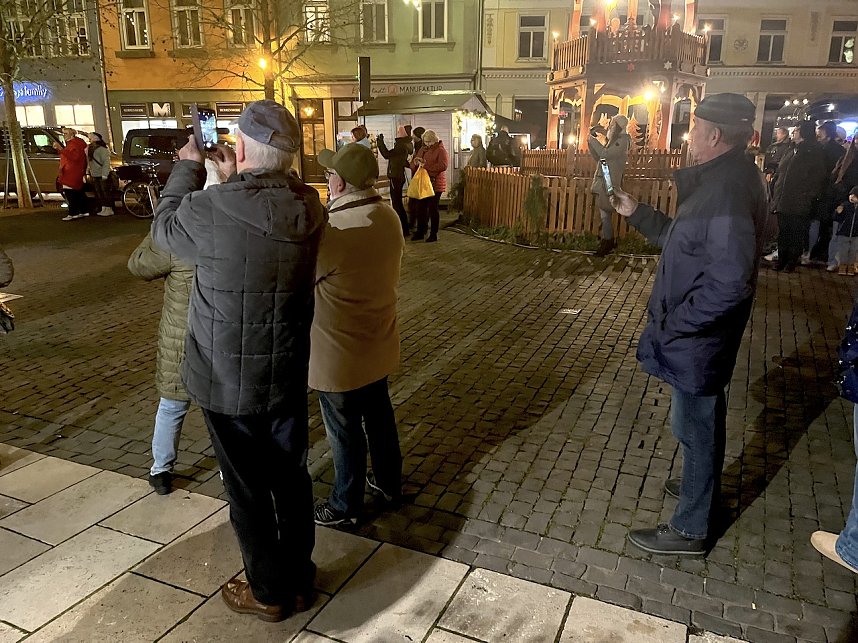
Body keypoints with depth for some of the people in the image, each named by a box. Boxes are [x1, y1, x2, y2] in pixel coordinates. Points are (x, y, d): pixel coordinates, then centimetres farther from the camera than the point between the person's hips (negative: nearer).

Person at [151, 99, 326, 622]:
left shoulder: (210, 208, -23)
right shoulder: (309, 206, -8)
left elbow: (165, 229, 1)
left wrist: (189, 168, 11)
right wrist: (236, 179, 17)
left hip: (227, 381, -4)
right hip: (288, 374, 5)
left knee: (248, 489, 12)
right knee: (291, 477, 18)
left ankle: (269, 593, 31)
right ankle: (300, 580, 36)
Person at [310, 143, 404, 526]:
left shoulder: (333, 229, -29)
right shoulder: (388, 217, -3)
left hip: (339, 354, -7)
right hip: (378, 344, 8)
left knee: (345, 431, 10)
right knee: (379, 414, 23)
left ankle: (346, 506, 30)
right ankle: (389, 482, 43)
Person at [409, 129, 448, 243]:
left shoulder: (440, 150, -6)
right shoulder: (422, 149, 15)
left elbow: (443, 165, -23)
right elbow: (413, 166, 18)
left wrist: (426, 166, -25)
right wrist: (415, 162, -7)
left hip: (435, 184, -7)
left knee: (433, 209, -1)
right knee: (420, 208, 8)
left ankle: (434, 234, 8)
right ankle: (420, 232, 19)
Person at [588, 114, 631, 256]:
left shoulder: (623, 140, -9)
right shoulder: (611, 140, 16)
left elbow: (605, 154, -21)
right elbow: (597, 157, 19)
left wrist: (593, 140, -11)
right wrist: (591, 142, 9)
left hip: (610, 182, -8)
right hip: (602, 180, 8)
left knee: (605, 214, -6)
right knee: (604, 214, 12)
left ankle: (607, 243, 3)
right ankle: (610, 241, 23)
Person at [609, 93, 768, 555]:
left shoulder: (727, 191, -27)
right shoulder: (723, 180, 6)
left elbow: (729, 283, -34)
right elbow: (682, 238, 17)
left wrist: (673, 325, -25)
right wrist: (637, 213, 12)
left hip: (698, 338, -10)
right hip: (703, 332, 10)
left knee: (694, 426, 4)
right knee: (704, 420, 26)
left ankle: (690, 529, 21)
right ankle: (703, 487, 48)